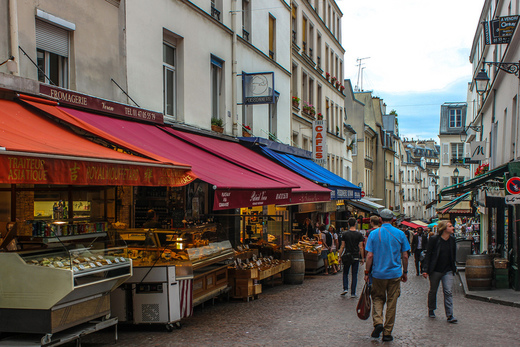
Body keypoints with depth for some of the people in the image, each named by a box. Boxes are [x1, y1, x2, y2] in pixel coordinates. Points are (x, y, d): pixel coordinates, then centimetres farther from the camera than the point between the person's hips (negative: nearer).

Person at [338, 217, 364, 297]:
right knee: (354, 275, 6)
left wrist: (340, 256, 7)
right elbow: (361, 247, -3)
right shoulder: (359, 234, -3)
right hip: (356, 257, 0)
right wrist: (362, 258, 4)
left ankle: (345, 288, 0)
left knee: (345, 273, 16)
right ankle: (353, 293, 5)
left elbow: (342, 246, -1)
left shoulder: (345, 234, -2)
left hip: (347, 256, 0)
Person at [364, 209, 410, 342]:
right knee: (392, 303, 8)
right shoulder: (400, 234, -2)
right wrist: (405, 272, 12)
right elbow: (405, 256, 1)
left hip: (378, 273, 0)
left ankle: (378, 322, -6)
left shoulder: (374, 234, -5)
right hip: (395, 274, 1)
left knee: (377, 298, 16)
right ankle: (387, 332, 11)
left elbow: (369, 256, -7)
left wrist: (367, 272, 3)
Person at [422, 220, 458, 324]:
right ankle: (431, 310, 33)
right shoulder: (434, 239, -12)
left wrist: (453, 267, 13)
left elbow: (454, 254, 15)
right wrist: (425, 270, -14)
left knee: (448, 292, -6)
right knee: (433, 291, 12)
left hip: (448, 271, 3)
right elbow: (428, 255, -10)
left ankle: (450, 315, -4)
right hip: (435, 270, -3)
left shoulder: (452, 239, 3)